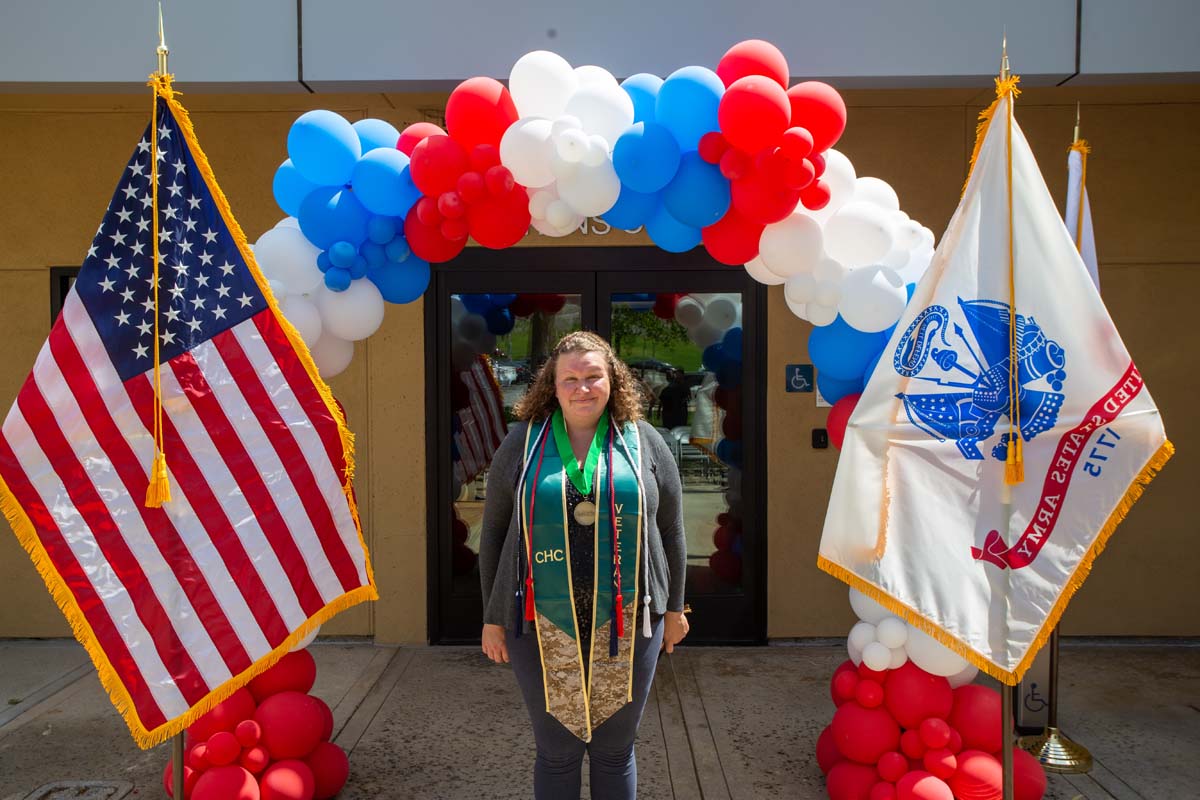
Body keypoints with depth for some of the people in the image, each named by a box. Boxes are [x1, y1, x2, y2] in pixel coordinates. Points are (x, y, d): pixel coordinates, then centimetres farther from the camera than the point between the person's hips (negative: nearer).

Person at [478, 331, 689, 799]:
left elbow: (670, 531, 9)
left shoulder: (644, 442, 2)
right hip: (543, 628, 0)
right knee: (556, 753, 12)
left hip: (626, 625, 1)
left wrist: (674, 607, 11)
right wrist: (493, 617, 5)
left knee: (615, 752, 14)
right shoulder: (523, 443, 1)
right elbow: (493, 532, 5)